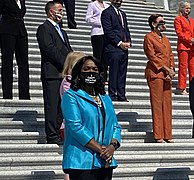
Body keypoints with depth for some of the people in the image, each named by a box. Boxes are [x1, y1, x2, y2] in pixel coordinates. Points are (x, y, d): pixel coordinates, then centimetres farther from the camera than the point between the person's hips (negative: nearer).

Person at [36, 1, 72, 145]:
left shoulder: (62, 32, 25)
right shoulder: (44, 29, -4)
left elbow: (69, 51, 21)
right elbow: (50, 49, -15)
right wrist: (67, 64, -16)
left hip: (63, 74, 9)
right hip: (51, 74, -9)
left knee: (61, 106, 9)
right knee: (52, 105, -7)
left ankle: (57, 134, 14)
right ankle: (52, 137, -5)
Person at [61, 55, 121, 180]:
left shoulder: (105, 98, 20)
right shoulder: (71, 96, -2)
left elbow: (116, 126, 16)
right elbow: (75, 126, -13)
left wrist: (112, 145, -6)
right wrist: (100, 149, -15)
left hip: (105, 163, 6)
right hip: (82, 162, -6)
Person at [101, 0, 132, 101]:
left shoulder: (123, 14, 22)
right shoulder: (106, 13, -4)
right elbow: (108, 31, -11)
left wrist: (128, 42, 4)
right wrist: (119, 43, -13)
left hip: (124, 48, 7)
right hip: (113, 48, -7)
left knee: (122, 73, 7)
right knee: (114, 73, -6)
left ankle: (121, 96, 9)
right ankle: (112, 96, -2)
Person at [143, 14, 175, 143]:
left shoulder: (165, 39, 20)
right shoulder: (149, 37, -2)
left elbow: (171, 55, 16)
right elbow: (152, 56, -10)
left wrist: (171, 69, -1)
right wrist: (166, 68, -13)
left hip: (167, 74, 7)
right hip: (155, 73, -7)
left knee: (167, 103, 5)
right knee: (157, 103, -6)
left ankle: (167, 135, 9)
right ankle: (158, 136, -3)